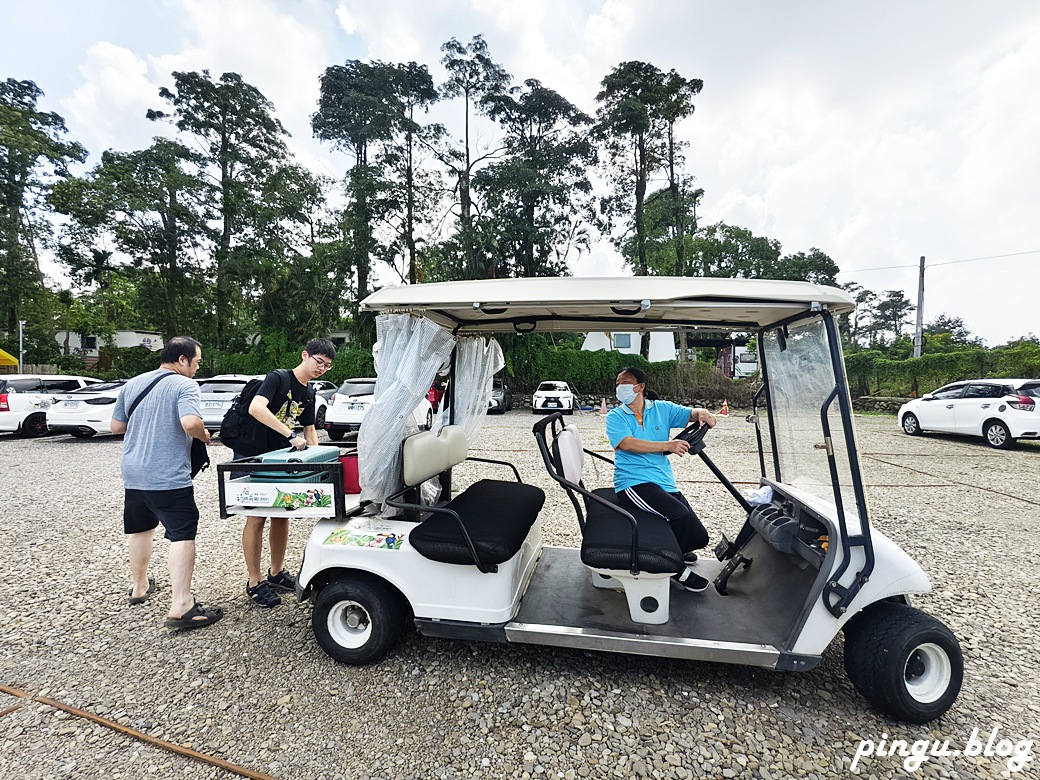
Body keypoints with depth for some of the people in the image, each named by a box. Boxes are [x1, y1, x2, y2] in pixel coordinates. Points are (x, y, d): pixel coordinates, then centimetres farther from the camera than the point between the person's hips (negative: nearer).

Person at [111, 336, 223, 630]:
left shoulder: (132, 384, 10)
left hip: (133, 474, 8)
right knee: (182, 535, -7)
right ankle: (181, 606, -12)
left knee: (140, 529, 23)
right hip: (169, 479, -8)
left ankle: (140, 586, 40)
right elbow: (191, 423, -27)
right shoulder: (184, 385, -13)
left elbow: (116, 426, 16)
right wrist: (204, 435, -7)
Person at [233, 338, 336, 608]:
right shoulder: (278, 378, -16)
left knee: (281, 515, 10)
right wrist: (291, 434, -37)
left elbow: (310, 429, 16)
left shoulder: (308, 395, 8)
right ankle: (254, 582, 10)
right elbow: (256, 408, -32)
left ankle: (277, 573, 25)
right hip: (250, 456, -7)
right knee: (256, 518, -3)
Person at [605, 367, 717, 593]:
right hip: (633, 483, -5)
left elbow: (691, 413, 6)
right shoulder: (615, 416, 1)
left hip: (665, 483, 5)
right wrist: (667, 445, -24)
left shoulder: (662, 408, 11)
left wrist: (703, 413, -18)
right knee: (680, 514, -28)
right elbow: (628, 444, -15)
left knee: (699, 538, 0)